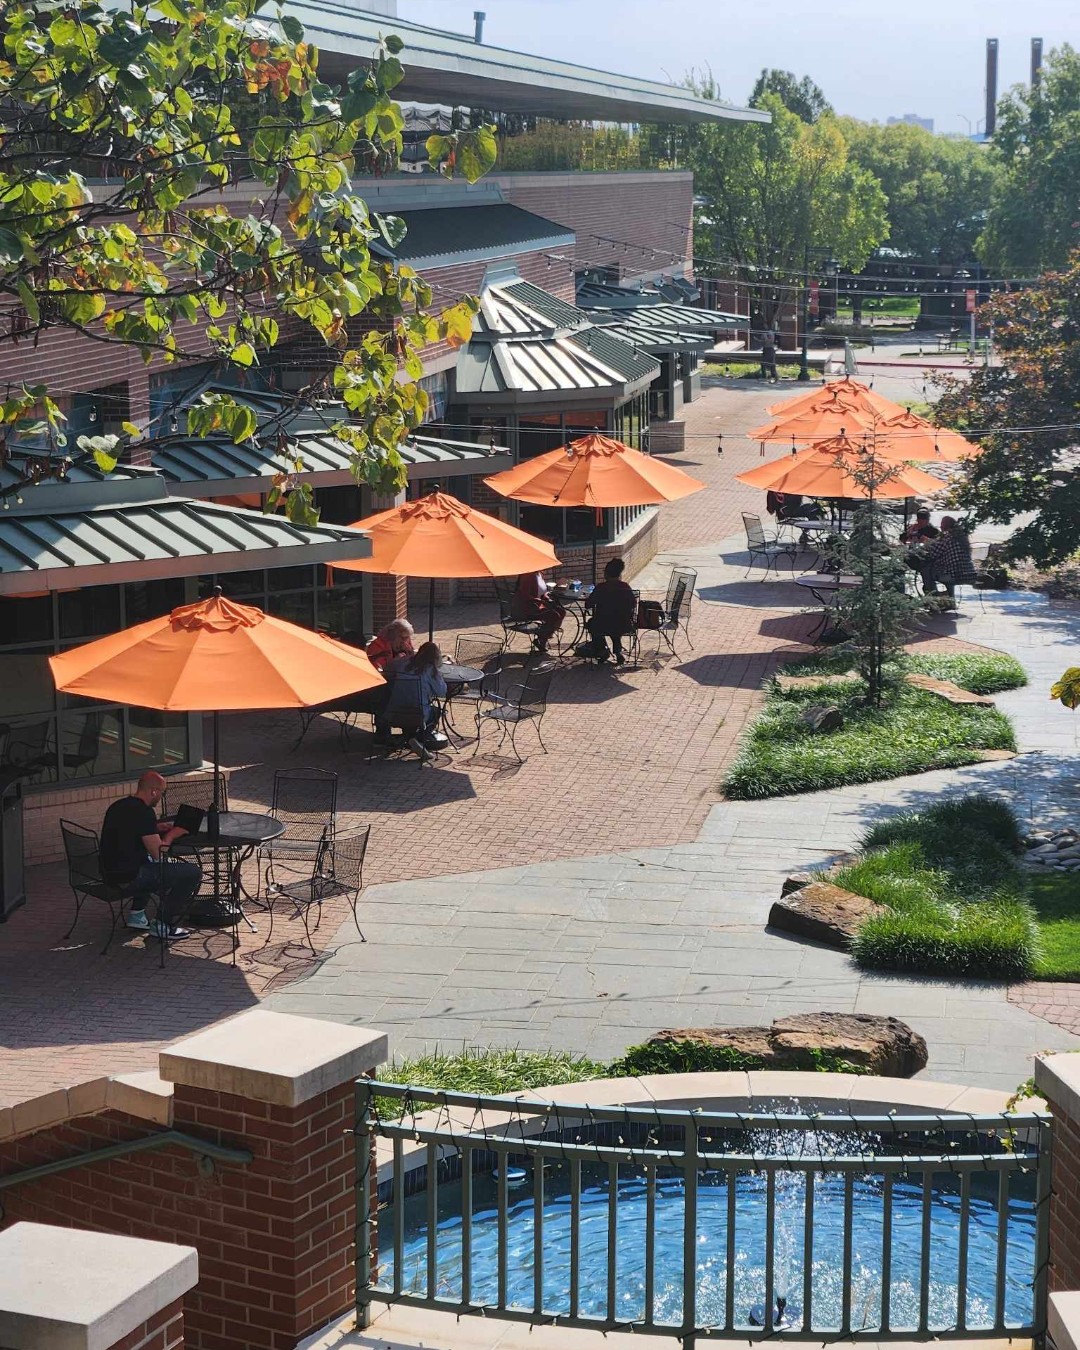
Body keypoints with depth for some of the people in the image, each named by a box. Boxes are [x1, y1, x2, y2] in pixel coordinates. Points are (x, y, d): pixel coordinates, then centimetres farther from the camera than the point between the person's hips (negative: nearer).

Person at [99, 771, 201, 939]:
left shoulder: (118, 805, 10)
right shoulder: (143, 812, -17)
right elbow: (157, 852, -17)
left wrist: (155, 829, 19)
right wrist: (171, 835, 0)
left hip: (109, 873, 10)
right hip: (128, 879, -10)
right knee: (193, 873, -5)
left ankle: (136, 913, 29)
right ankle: (162, 925, 3)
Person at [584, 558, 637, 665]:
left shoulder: (601, 587, -11)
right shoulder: (625, 587, -2)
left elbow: (587, 605, -7)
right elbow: (634, 604, 10)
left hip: (603, 628, -3)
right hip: (625, 627, 3)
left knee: (591, 623, 31)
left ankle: (602, 649, 23)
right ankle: (618, 651, 31)